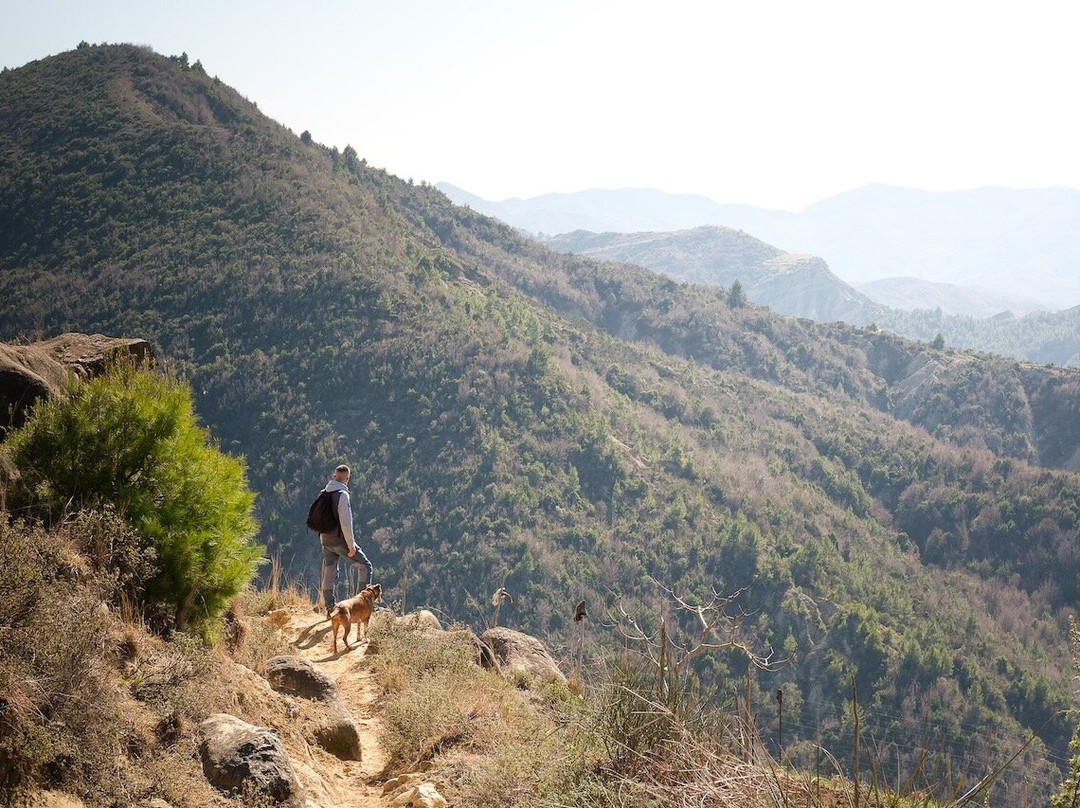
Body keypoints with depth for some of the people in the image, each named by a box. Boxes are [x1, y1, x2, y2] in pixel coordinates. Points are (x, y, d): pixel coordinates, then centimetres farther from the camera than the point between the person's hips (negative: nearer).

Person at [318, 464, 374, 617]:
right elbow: (345, 523, -21)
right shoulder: (342, 495, -17)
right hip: (341, 541, -7)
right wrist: (351, 545, -16)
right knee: (365, 566, 6)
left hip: (326, 541, 7)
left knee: (328, 576, 12)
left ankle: (330, 610, 16)